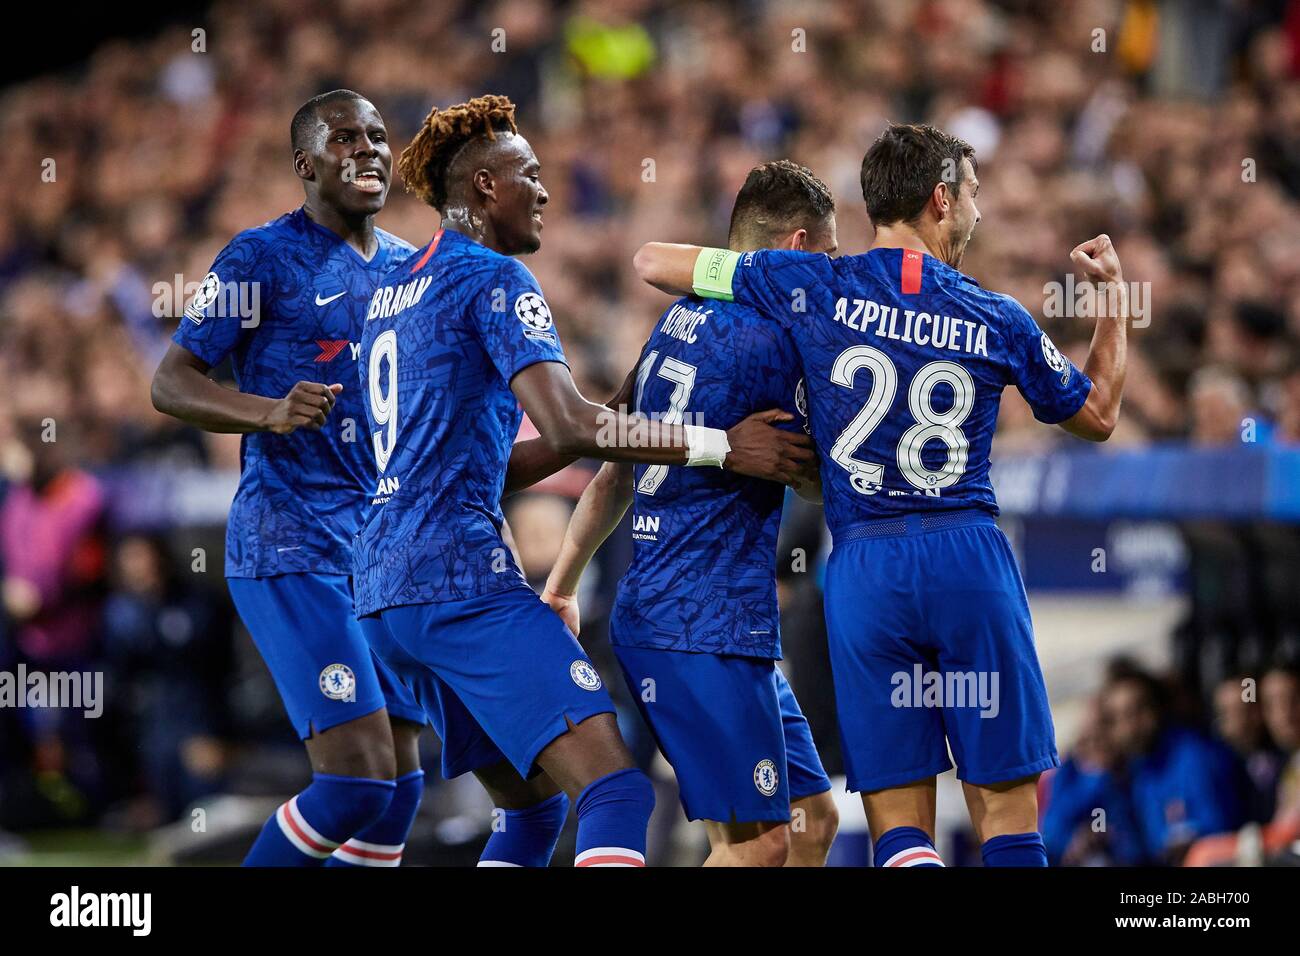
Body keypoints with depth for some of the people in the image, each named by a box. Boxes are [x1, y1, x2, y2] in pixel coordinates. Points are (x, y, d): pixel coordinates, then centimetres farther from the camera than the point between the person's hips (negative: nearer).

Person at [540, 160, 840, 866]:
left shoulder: (679, 322, 15)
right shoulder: (765, 336, -14)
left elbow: (617, 472, 20)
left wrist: (560, 586, 25)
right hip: (708, 629, -10)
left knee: (811, 819, 11)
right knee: (758, 844, -9)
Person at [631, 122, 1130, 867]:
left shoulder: (813, 287, 0)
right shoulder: (999, 321, 3)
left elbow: (652, 261, 9)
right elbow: (1098, 415, 20)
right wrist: (1116, 295, 32)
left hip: (864, 571, 0)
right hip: (970, 559, 0)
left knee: (901, 828, 3)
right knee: (1009, 819, 4)